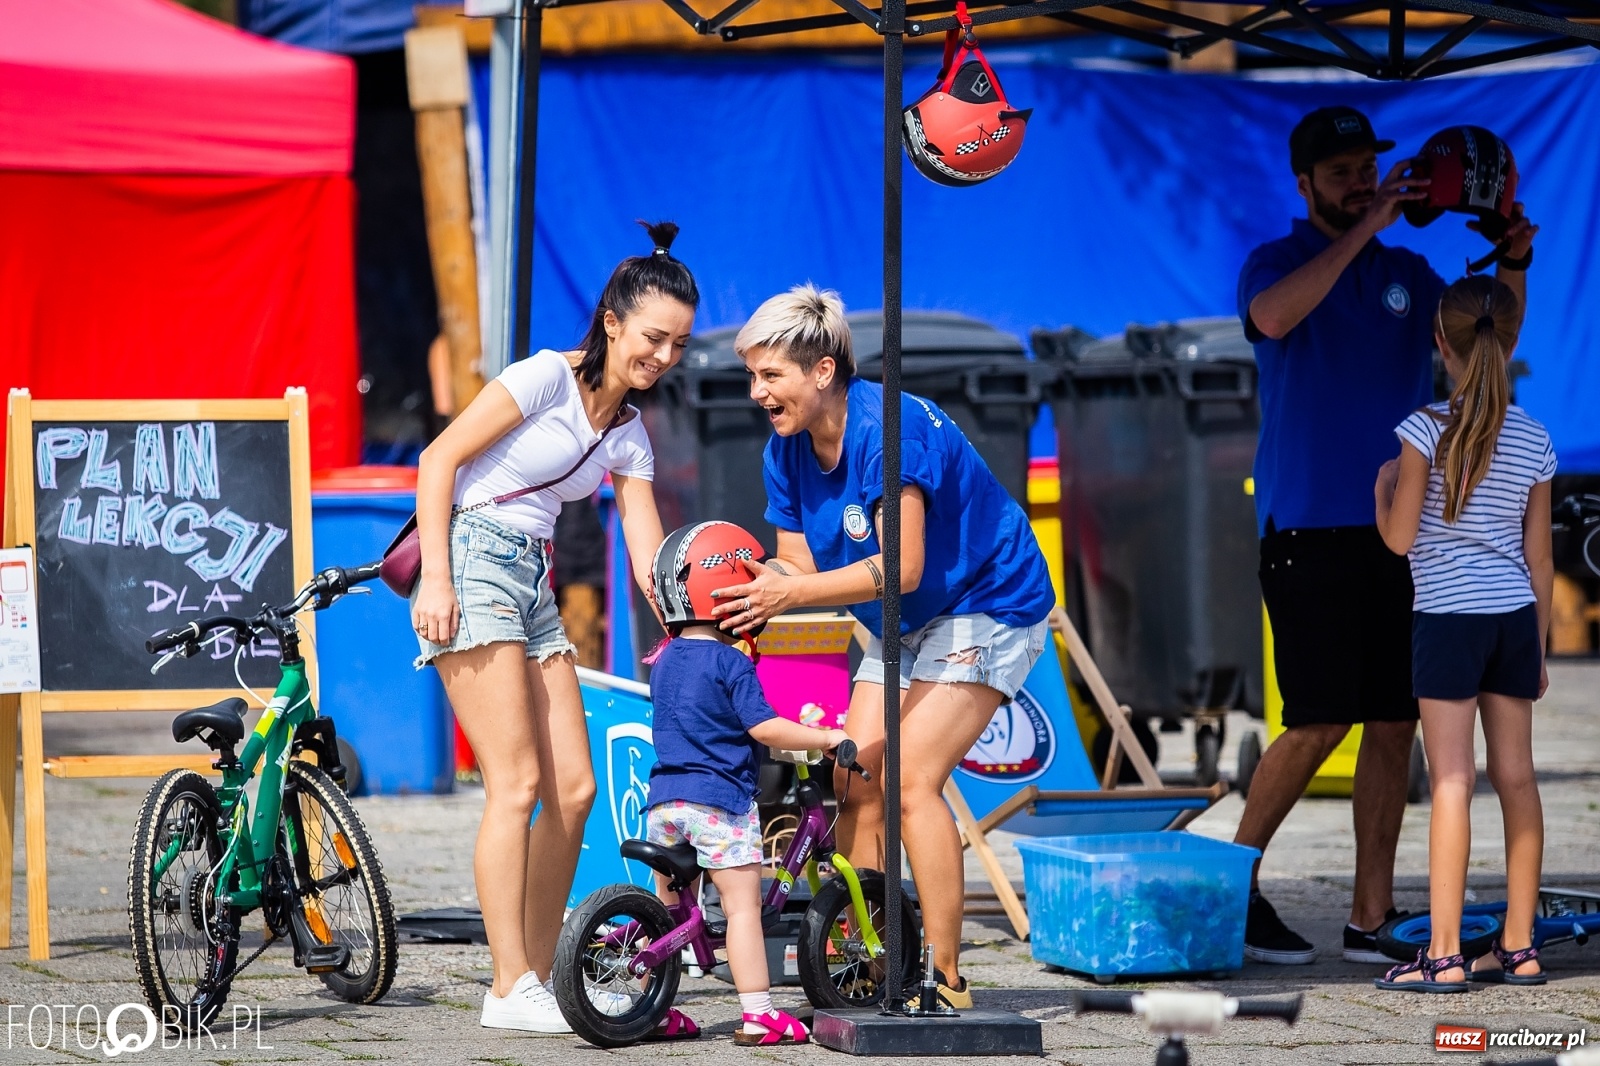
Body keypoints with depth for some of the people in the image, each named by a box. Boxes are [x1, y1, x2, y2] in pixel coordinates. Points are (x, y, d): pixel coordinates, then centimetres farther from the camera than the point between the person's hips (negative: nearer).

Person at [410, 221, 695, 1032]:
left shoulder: (627, 436, 13)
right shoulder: (549, 378, -9)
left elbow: (648, 558, 9)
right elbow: (439, 459, -11)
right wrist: (436, 578, -19)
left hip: (533, 585, 8)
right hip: (474, 562, -8)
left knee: (574, 789, 2)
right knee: (517, 785, -14)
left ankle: (537, 979, 9)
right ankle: (510, 989, -13)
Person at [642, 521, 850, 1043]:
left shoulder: (664, 663, 14)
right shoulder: (730, 664, -10)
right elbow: (763, 728, -16)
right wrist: (826, 738, -7)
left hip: (665, 798, 7)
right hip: (719, 800, -7)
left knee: (669, 904, 14)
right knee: (743, 903, -4)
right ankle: (758, 1013, -8)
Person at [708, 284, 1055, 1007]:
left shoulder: (886, 427, -28)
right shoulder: (786, 453, -2)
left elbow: (901, 568, -32)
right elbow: (797, 567, -2)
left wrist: (790, 593, -36)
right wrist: (751, 581, -23)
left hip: (987, 605, -8)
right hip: (903, 626, 9)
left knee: (911, 779, -19)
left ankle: (945, 980, -14)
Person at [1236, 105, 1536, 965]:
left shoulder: (1406, 274, 15)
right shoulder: (1277, 263, -1)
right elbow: (1273, 316, -24)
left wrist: (1512, 263, -3)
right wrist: (1363, 230, -25)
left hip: (1401, 530, 6)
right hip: (1310, 531, -5)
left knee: (1396, 724, 3)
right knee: (1320, 723, -10)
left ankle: (1371, 918, 6)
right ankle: (1235, 884, 6)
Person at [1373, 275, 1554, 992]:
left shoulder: (1427, 429, -11)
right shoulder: (1534, 441, 4)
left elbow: (1398, 539, -8)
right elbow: (1539, 558, 9)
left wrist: (1382, 490, 12)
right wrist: (1539, 651, 17)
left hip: (1448, 619, -5)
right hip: (1516, 618, 5)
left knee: (1452, 781, -6)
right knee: (1516, 778, 9)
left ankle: (1444, 955, -9)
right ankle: (1519, 948, 13)